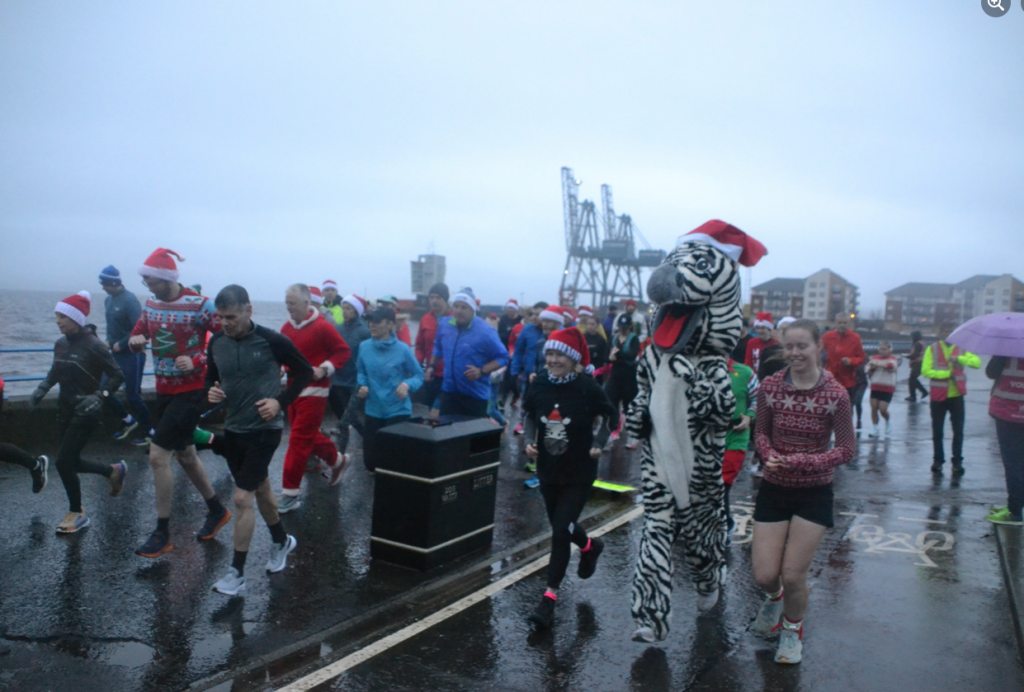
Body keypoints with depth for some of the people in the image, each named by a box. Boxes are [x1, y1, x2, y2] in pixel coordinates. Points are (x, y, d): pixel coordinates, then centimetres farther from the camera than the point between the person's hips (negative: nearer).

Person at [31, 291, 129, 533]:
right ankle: (114, 470, 38)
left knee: (64, 462, -7)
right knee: (71, 462, 13)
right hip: (66, 410, 7)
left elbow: (117, 375, -13)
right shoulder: (61, 344, 3)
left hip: (86, 413, -7)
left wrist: (98, 396, -26)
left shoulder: (93, 345, -17)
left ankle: (77, 514, 11)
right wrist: (42, 388, 2)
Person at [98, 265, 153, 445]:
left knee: (133, 396, -2)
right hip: (116, 354, 8)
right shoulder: (108, 300, 9)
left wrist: (120, 345, -17)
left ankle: (148, 432, 15)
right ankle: (128, 421, 27)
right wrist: (109, 341, 5)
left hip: (132, 355, -8)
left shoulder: (129, 300, -17)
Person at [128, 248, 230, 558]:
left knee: (158, 455, -10)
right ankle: (217, 511, 36)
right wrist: (135, 341, -10)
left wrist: (197, 362, -26)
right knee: (185, 454, 17)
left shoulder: (199, 305, -17)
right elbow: (137, 337, 14)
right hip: (164, 390, 8)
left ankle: (162, 533, 5)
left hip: (191, 391, -8)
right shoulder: (151, 304, 5)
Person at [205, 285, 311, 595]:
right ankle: (281, 541, 43)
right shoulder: (217, 342, -3)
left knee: (242, 497, -8)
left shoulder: (272, 341, -16)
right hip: (233, 429, 6)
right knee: (260, 488, 21)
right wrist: (211, 391, -10)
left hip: (264, 429, -6)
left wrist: (281, 401, -16)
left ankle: (237, 572, 4)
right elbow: (211, 377, 13)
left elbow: (304, 372, -5)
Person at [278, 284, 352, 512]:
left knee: (299, 441, -6)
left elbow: (344, 351, -10)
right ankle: (337, 460, 43)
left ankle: (290, 495, 1)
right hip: (293, 389, 7)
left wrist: (324, 369, -19)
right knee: (308, 435, 18)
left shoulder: (322, 326, -15)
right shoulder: (287, 327, 4)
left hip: (314, 391, -7)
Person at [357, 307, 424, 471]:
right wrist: (362, 385, -8)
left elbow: (418, 375, -5)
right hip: (373, 410, 4)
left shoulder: (402, 349, -12)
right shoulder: (364, 346, -1)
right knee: (370, 461, 8)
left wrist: (407, 385, -24)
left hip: (398, 411, -4)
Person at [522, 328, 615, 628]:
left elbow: (604, 420, -3)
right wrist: (530, 441, -8)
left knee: (561, 531, -8)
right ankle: (590, 547, 55)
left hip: (579, 473, -5)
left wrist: (598, 444, -20)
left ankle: (549, 597, 6)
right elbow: (531, 417, 9)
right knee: (560, 526, 21)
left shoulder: (588, 388, -17)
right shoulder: (539, 384, -7)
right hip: (547, 470, 5)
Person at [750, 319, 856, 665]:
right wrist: (769, 455, -17)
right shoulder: (770, 387, -7)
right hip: (774, 489, 2)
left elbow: (847, 449, -8)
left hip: (814, 493, -2)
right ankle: (774, 597, 41)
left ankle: (792, 630, 33)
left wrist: (802, 461, -22)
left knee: (793, 574, 1)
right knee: (764, 575, 1)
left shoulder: (835, 394, -13)